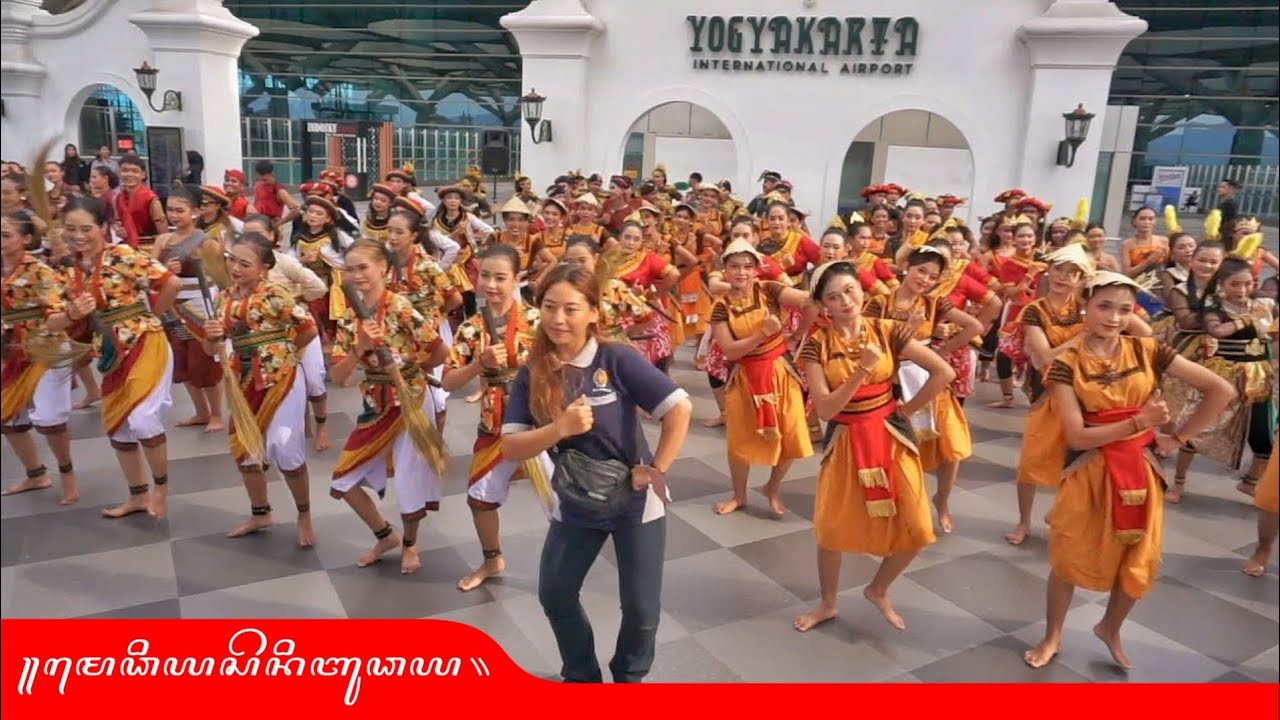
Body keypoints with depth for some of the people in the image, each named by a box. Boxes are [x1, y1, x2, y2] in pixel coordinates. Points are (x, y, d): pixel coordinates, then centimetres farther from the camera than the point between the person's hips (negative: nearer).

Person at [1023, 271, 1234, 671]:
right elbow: (1077, 436, -17)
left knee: (1138, 563, 11)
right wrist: (1139, 421, -22)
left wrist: (1178, 437, -3)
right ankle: (1052, 637, 29)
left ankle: (1110, 629, 39)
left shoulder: (1146, 351, -5)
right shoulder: (1067, 364, -12)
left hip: (1140, 472, 3)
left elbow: (1221, 391, -4)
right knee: (1068, 558, 8)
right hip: (1088, 473, -2)